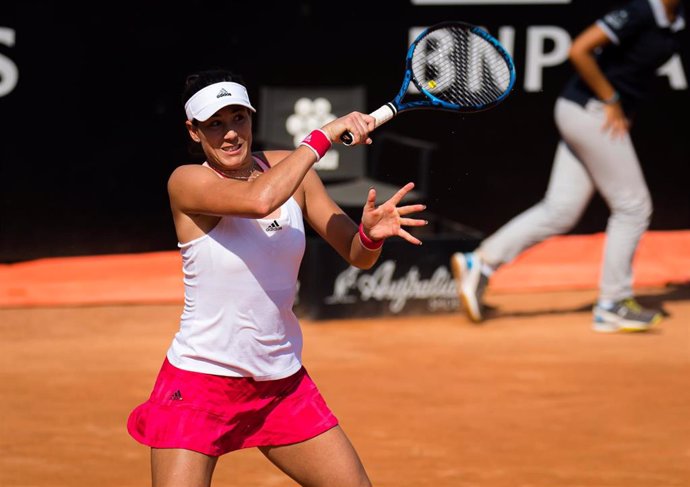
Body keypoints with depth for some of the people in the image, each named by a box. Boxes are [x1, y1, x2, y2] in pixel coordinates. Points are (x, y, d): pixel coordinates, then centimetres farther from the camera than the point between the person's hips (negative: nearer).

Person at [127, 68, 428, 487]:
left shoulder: (289, 169, 3)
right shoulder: (188, 182, -14)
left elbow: (358, 256, 3)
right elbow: (259, 199, -35)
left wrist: (372, 233, -20)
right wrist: (323, 136, -25)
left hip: (283, 382, 6)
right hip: (199, 384, -6)